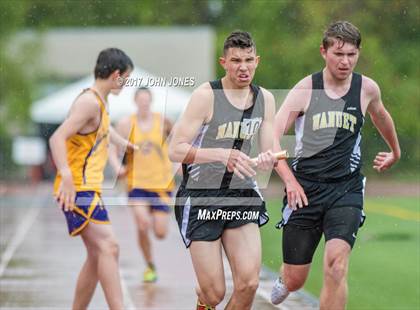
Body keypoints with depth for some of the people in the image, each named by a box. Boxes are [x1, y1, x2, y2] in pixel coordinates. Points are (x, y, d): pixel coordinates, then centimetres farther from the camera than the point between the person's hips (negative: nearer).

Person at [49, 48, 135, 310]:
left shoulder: (100, 102, 17)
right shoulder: (90, 102, -15)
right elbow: (58, 138, -26)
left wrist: (127, 144, 59)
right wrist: (66, 176, -39)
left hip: (89, 188, 11)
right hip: (78, 189, -11)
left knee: (98, 255, 12)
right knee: (109, 247, -21)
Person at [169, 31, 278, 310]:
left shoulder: (265, 99, 4)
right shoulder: (206, 95, -13)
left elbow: (270, 150, 7)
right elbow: (175, 150, -17)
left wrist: (268, 159, -18)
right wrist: (222, 154, -31)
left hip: (242, 195, 4)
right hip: (201, 197, -4)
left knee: (248, 282, -13)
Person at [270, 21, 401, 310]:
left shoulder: (367, 88, 3)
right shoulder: (305, 90, -4)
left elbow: (381, 116, 27)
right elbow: (272, 137, -12)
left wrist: (395, 152, 45)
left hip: (346, 190, 1)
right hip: (305, 188, 0)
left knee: (336, 262, -24)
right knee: (295, 280, 8)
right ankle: (283, 281, 47)